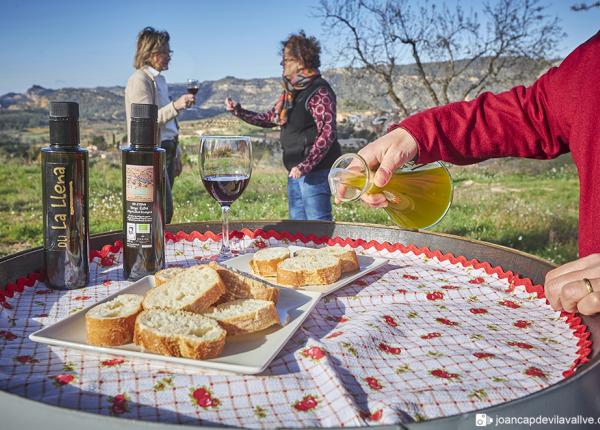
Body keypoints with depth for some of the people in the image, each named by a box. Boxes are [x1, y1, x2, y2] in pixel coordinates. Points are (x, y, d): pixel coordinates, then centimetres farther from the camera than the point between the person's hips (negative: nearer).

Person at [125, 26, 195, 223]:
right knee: (163, 211, -12)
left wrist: (175, 155, 22)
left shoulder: (159, 79, 17)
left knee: (164, 210, 10)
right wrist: (175, 106, -32)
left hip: (166, 150, 9)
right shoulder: (139, 80, -11)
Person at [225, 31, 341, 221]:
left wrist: (305, 166, -25)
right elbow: (270, 118, 21)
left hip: (315, 170, -9)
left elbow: (328, 133, -21)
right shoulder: (290, 91, 13)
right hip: (295, 171, 9)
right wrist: (238, 111, 13)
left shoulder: (318, 91, -14)